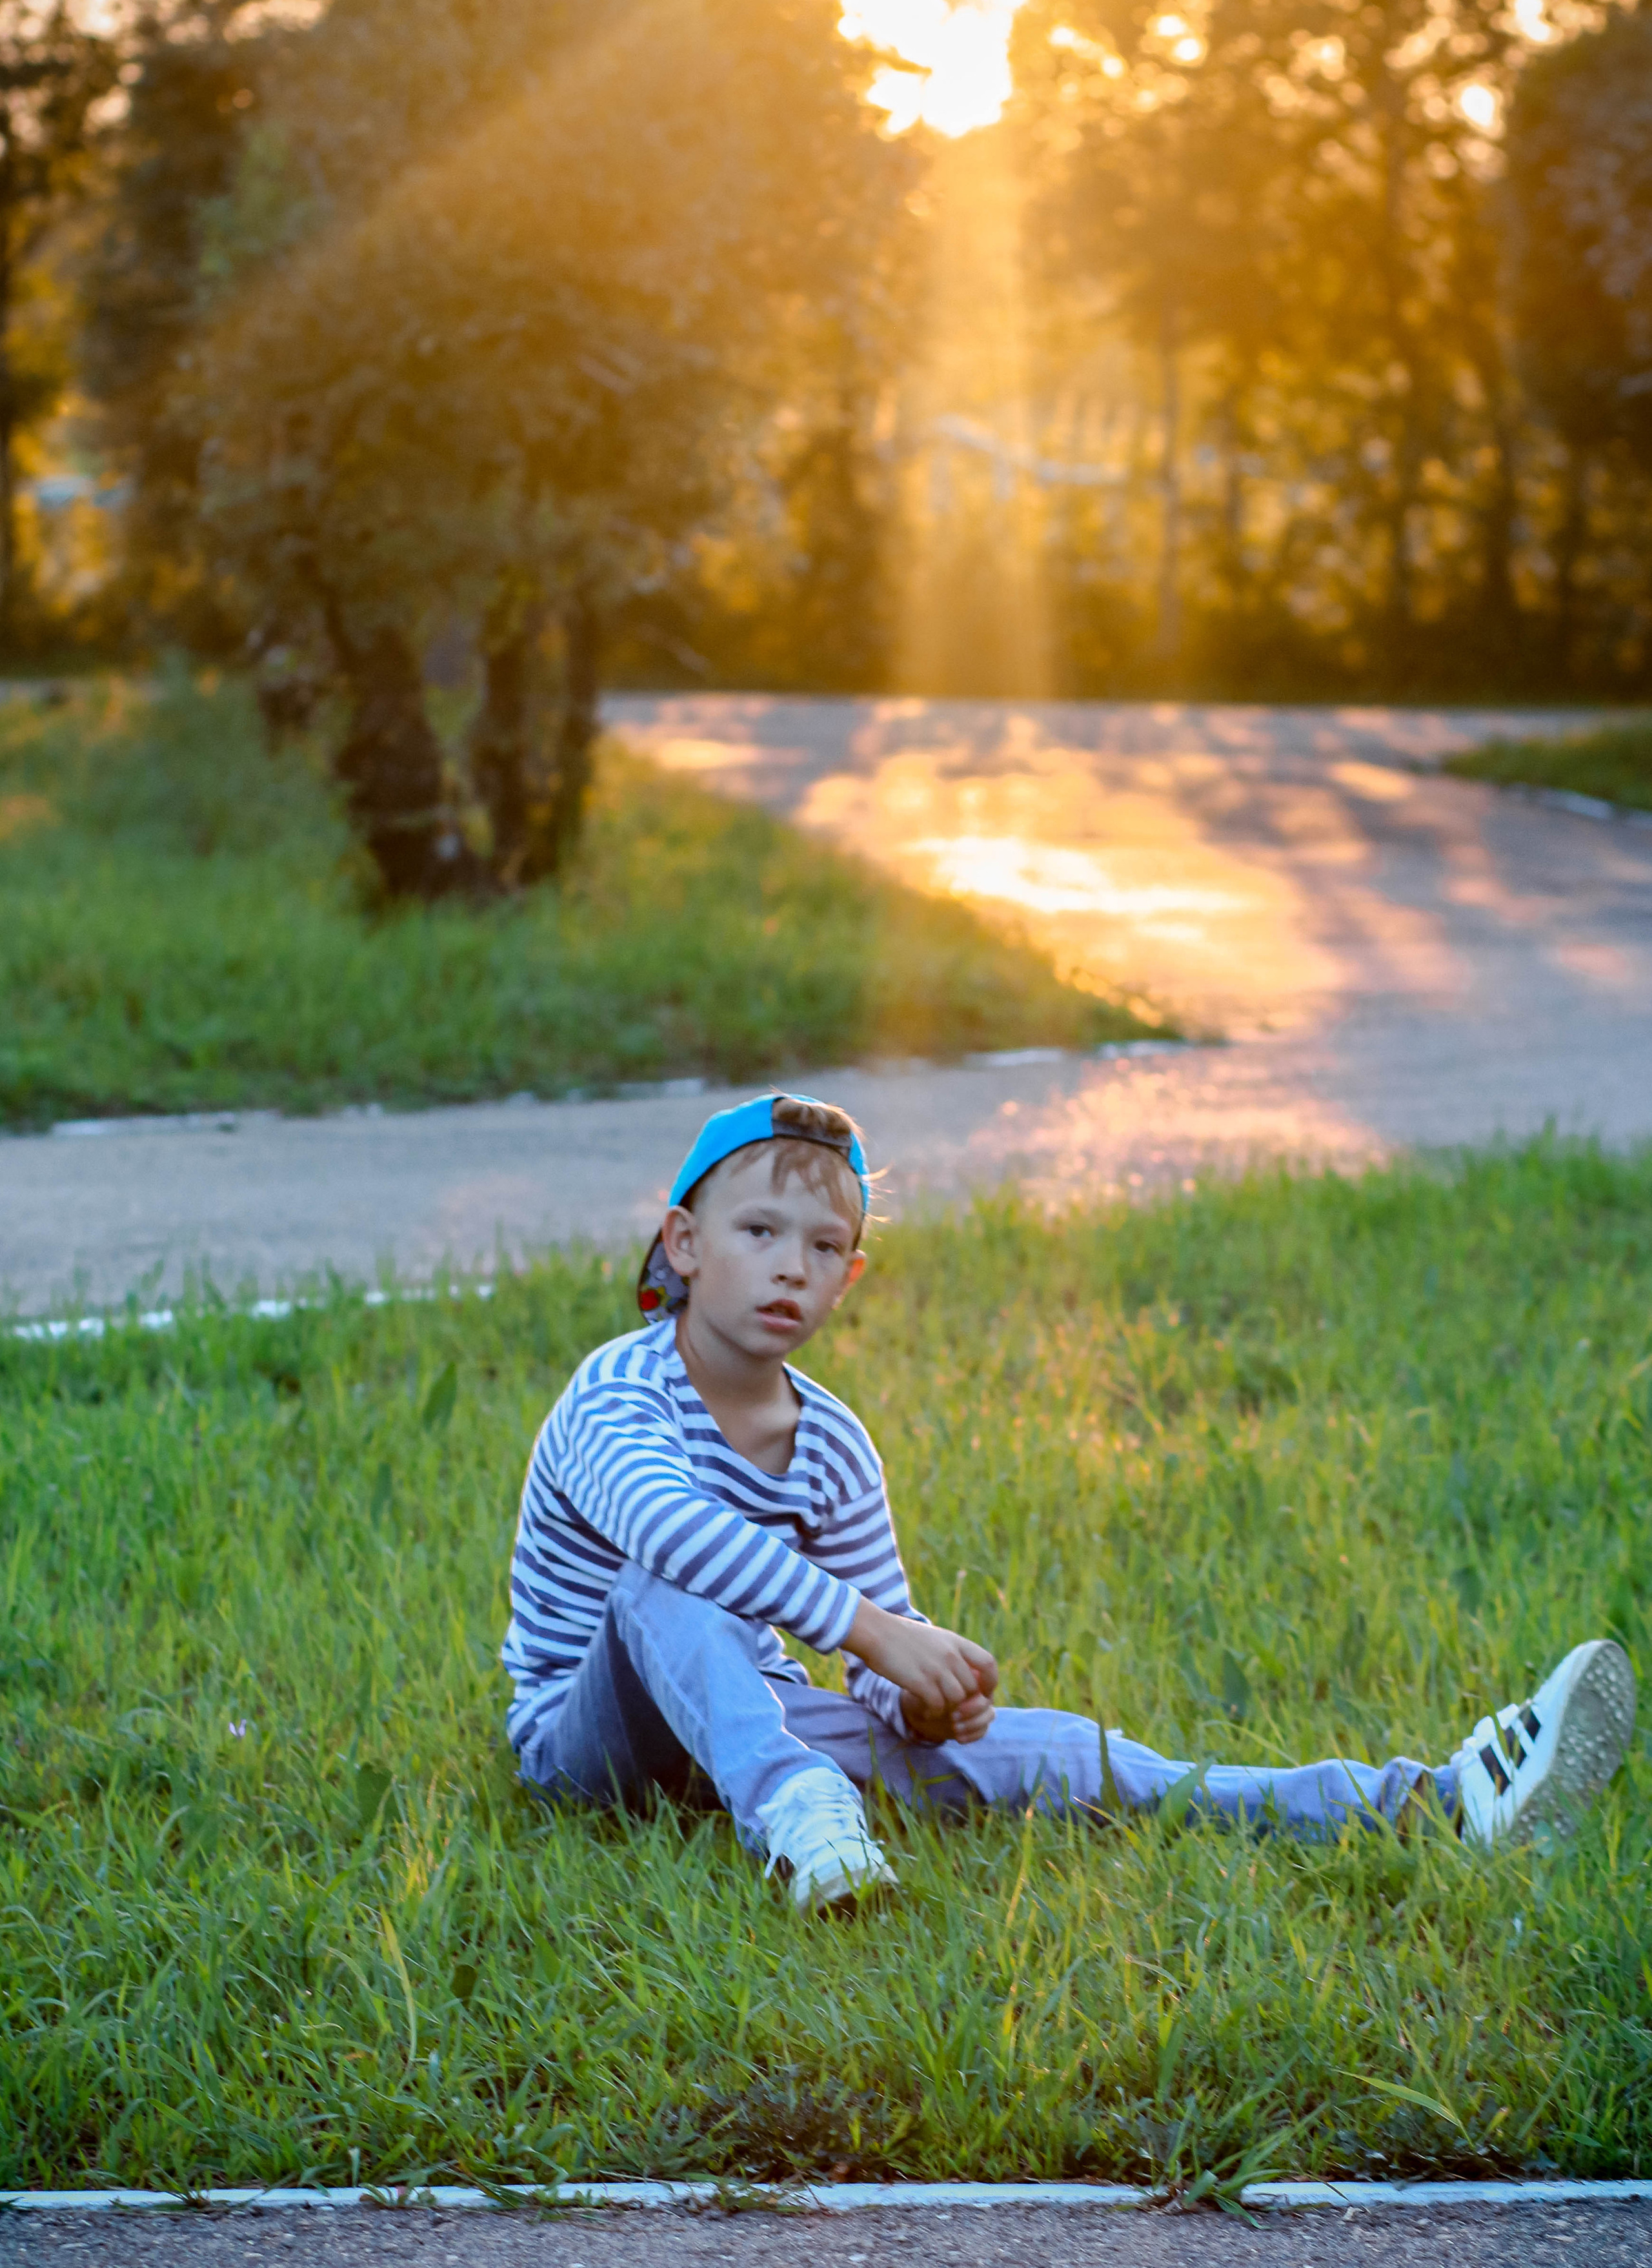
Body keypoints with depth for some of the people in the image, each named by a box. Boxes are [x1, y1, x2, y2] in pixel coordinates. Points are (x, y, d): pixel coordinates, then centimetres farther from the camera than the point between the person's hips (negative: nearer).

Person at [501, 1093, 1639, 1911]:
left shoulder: (831, 1445, 5)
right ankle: (795, 1814, -60)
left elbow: (886, 1616, 10)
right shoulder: (618, 1394, -16)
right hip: (589, 1730, -4)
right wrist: (878, 1635, -42)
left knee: (1011, 1748, -14)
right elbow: (671, 1529, -38)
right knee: (664, 1592, -35)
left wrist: (926, 1690, -16)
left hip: (751, 1710, 4)